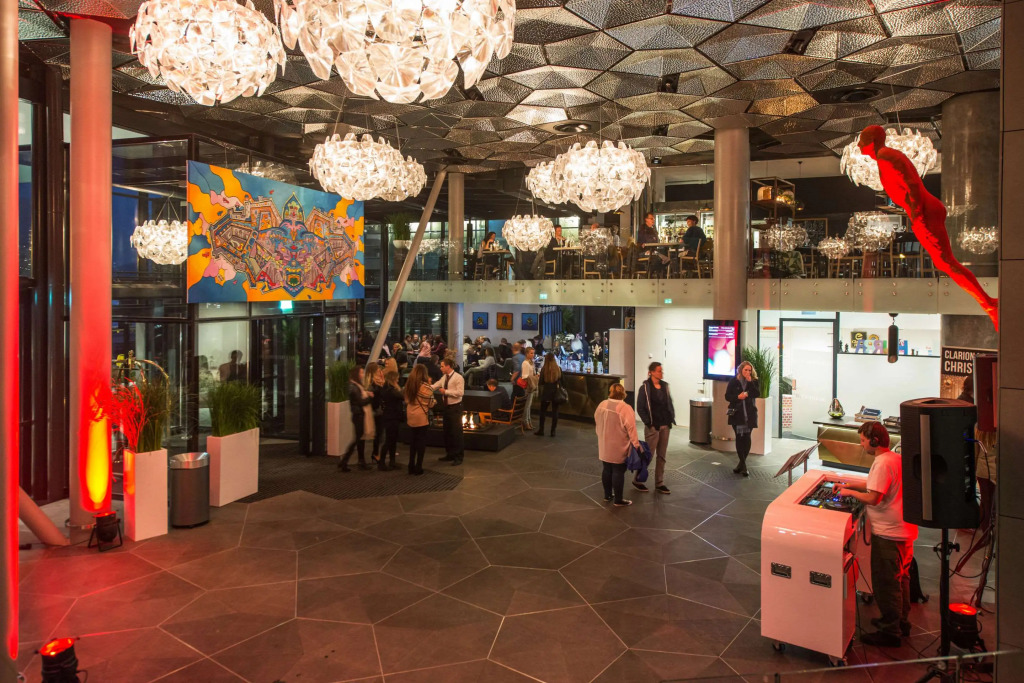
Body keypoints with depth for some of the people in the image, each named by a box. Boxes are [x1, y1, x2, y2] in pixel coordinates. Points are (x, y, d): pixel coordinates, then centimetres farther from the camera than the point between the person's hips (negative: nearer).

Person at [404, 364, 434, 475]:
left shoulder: (409, 384, 3)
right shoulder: (425, 386, -15)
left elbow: (407, 400, 12)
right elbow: (430, 403, -9)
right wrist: (434, 401, 11)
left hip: (411, 417, 6)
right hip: (422, 417, -5)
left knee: (412, 441, 14)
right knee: (421, 442, 5)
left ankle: (411, 467, 19)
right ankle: (418, 468, 8)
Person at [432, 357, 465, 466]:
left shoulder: (458, 378, -15)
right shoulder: (444, 378, 9)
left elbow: (459, 392, -22)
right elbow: (434, 387, 9)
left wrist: (446, 391, -19)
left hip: (455, 407, -8)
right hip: (447, 407, 8)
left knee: (456, 432, -3)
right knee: (447, 432, 15)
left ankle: (458, 457, 6)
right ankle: (450, 454, 28)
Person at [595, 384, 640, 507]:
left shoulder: (602, 405, -2)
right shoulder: (625, 409, -20)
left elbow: (597, 421, 9)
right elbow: (631, 429, -19)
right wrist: (636, 444, -10)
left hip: (604, 447, 6)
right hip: (619, 448, -6)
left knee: (607, 469, 17)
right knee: (618, 472, 4)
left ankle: (607, 495, 30)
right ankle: (618, 500, 12)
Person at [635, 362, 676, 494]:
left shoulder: (665, 385, 5)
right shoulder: (645, 387, -11)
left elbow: (669, 403, 13)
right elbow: (640, 408, -11)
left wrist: (672, 418, 4)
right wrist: (649, 423, -12)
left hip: (665, 426, 6)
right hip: (653, 427, -6)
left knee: (661, 456, 11)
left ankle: (659, 483, 21)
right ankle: (637, 480, 18)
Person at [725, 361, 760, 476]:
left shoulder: (754, 381, 5)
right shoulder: (733, 381, 2)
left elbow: (757, 394, -8)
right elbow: (727, 396, 1)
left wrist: (750, 382, -14)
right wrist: (738, 397, -16)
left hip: (749, 414, 1)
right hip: (737, 413, 0)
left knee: (746, 438, -1)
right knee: (739, 438, -1)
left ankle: (741, 463, 11)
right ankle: (743, 465, 5)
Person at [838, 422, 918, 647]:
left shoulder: (882, 464, -23)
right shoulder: (897, 459, 9)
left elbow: (873, 498, -25)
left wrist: (851, 493, -10)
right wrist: (855, 486, 12)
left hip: (888, 534, -10)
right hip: (904, 529, 10)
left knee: (885, 583, 1)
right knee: (901, 579, 22)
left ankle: (890, 633, 12)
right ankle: (901, 622, 36)